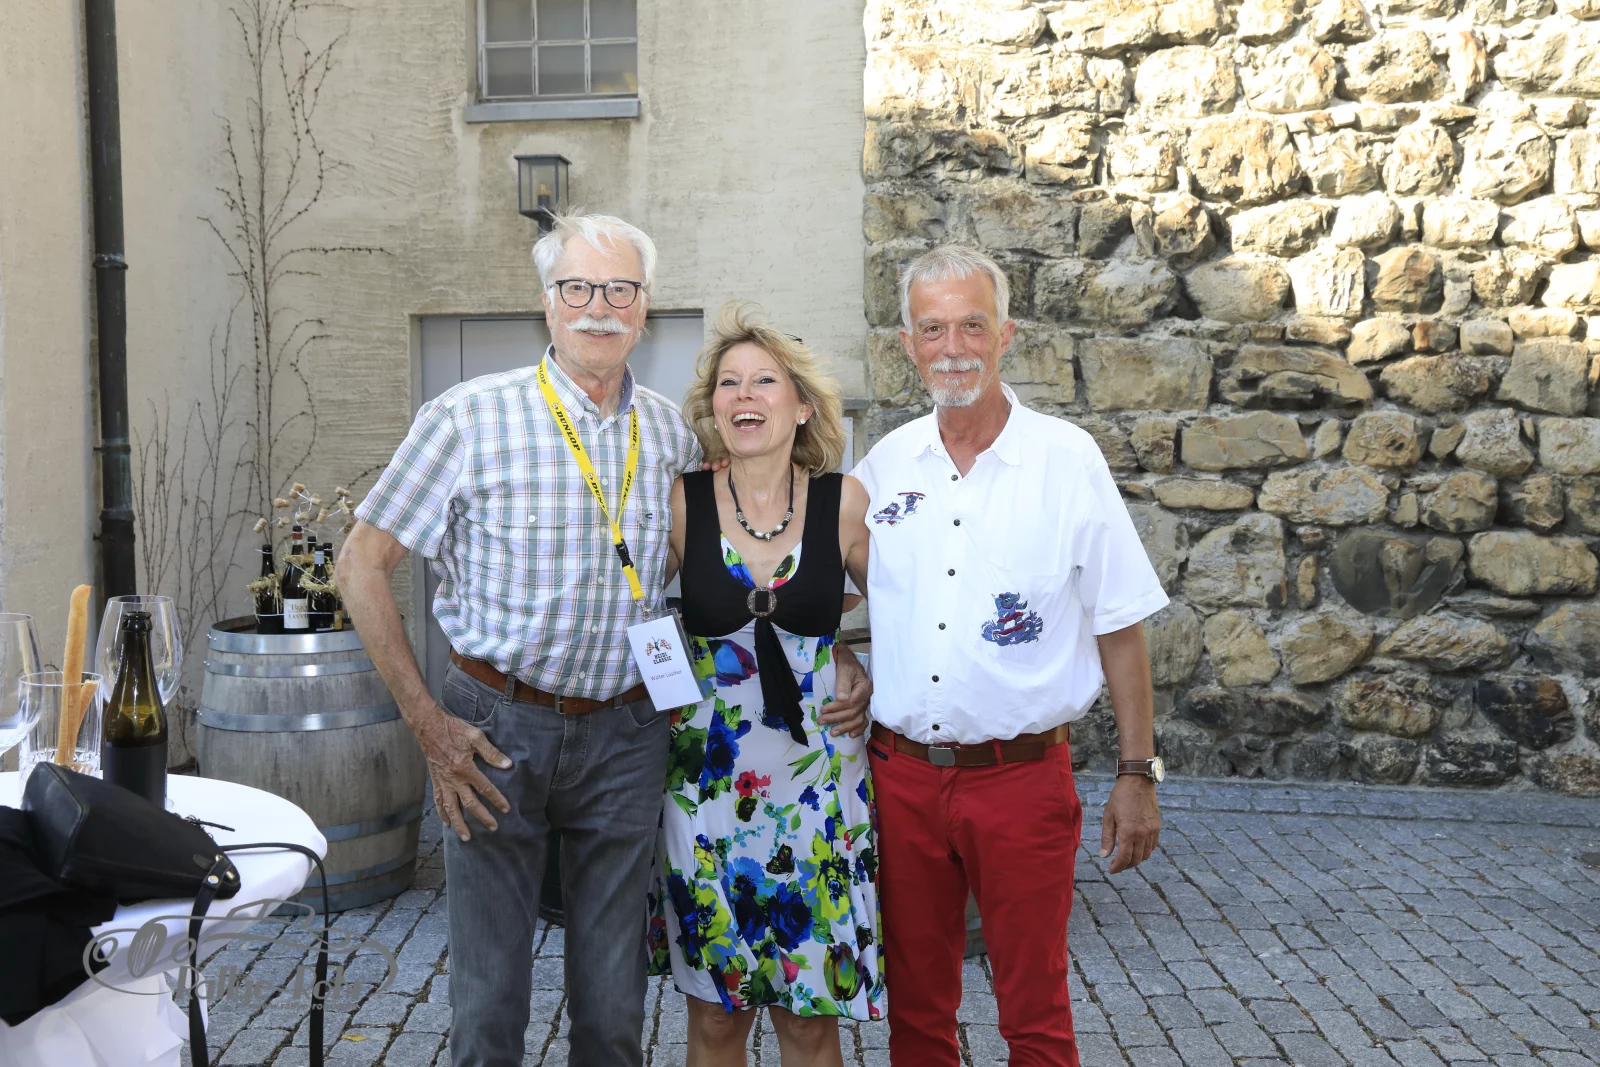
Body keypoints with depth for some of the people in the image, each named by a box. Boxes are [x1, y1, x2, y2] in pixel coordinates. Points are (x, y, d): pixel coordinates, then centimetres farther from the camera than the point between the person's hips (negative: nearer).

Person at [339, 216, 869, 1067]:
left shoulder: (673, 437, 4)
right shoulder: (471, 418, -8)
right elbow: (362, 565, -4)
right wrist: (426, 723, -9)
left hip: (624, 734, 3)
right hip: (495, 730, -2)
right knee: (488, 996, 8)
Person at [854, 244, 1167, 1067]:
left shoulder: (1068, 460, -5)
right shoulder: (884, 466, 4)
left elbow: (1119, 628, -3)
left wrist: (1137, 775, -4)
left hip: (1022, 777, -3)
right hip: (901, 775, 3)